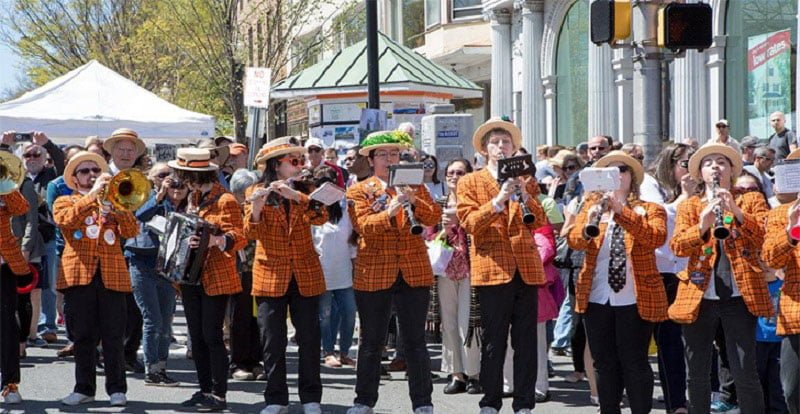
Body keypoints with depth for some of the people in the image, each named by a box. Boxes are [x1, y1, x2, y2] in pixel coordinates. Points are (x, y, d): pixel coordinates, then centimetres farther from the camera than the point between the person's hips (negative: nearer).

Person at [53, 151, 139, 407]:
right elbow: (66, 220, -11)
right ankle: (84, 388, 9)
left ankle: (117, 389, 3)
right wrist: (93, 194, -14)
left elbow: (131, 232, 3)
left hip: (112, 275, 1)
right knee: (83, 336, 2)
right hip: (79, 274, -1)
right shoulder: (64, 202, 14)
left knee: (114, 338, -2)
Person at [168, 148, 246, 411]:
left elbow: (239, 238, -19)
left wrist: (216, 241, -35)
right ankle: (204, 390, 16)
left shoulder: (225, 201, -12)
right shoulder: (194, 197, 15)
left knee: (212, 336, -8)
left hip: (216, 279, -8)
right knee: (197, 337, 9)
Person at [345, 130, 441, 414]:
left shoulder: (415, 186, 11)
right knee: (372, 341, 7)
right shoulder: (360, 191, 3)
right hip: (374, 274, -1)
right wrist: (390, 212, -27)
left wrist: (413, 202, -19)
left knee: (415, 341, 3)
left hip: (414, 272, 1)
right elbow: (363, 225, -12)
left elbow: (433, 217, -2)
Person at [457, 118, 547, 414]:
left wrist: (525, 196, -11)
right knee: (493, 341, -1)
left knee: (526, 341, 2)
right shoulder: (470, 183, 8)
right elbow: (470, 222, -5)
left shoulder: (526, 182, 17)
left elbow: (540, 221, 5)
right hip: (492, 268, -3)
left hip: (526, 269, 3)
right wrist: (498, 200, -17)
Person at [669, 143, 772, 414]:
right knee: (697, 375, 6)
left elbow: (765, 238, -4)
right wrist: (702, 225, -20)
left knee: (745, 375, -3)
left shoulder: (752, 201, 12)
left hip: (739, 297, -2)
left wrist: (737, 211, -17)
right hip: (699, 297, 2)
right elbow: (677, 246, -2)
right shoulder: (689, 206, 14)